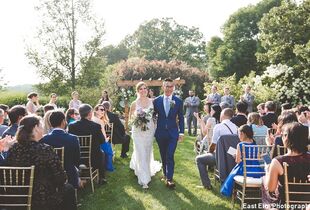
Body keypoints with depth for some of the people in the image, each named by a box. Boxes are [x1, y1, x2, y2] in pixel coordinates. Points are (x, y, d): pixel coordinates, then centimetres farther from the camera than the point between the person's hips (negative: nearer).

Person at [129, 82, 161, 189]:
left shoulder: (152, 102, 0)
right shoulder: (134, 103, -4)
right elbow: (130, 116, 6)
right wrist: (136, 118, -15)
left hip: (150, 131, 3)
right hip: (138, 131, -3)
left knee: (147, 153, 15)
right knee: (141, 154, -5)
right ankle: (144, 179, 1)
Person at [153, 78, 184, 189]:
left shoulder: (178, 101, 0)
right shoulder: (156, 101, 1)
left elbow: (181, 118, 4)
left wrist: (181, 132, 1)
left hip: (173, 133, -2)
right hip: (160, 133, 2)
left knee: (170, 156, -9)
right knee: (163, 156, 12)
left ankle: (169, 178, -5)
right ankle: (165, 174, 28)